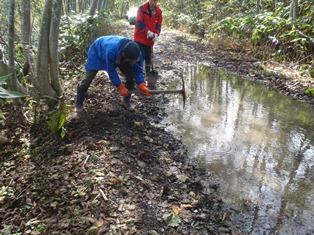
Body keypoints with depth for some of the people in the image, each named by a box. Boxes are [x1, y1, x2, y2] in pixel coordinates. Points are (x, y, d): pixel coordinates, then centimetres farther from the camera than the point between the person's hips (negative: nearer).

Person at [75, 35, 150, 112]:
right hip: (97, 51, -4)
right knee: (88, 79, -8)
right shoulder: (111, 51, -48)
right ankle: (79, 103, 14)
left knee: (131, 76, -8)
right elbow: (111, 71, -35)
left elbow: (138, 70, -23)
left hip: (118, 57, 5)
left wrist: (142, 85, -37)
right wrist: (121, 87, -34)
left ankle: (126, 101, 11)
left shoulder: (135, 52, -33)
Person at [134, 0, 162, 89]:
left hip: (150, 40, 4)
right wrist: (148, 32, -25)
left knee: (148, 59, 10)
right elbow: (139, 23, -15)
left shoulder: (158, 12, 3)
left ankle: (151, 81, 17)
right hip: (140, 38, -4)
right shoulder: (141, 9, -9)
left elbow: (158, 25, 4)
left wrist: (156, 34, -15)